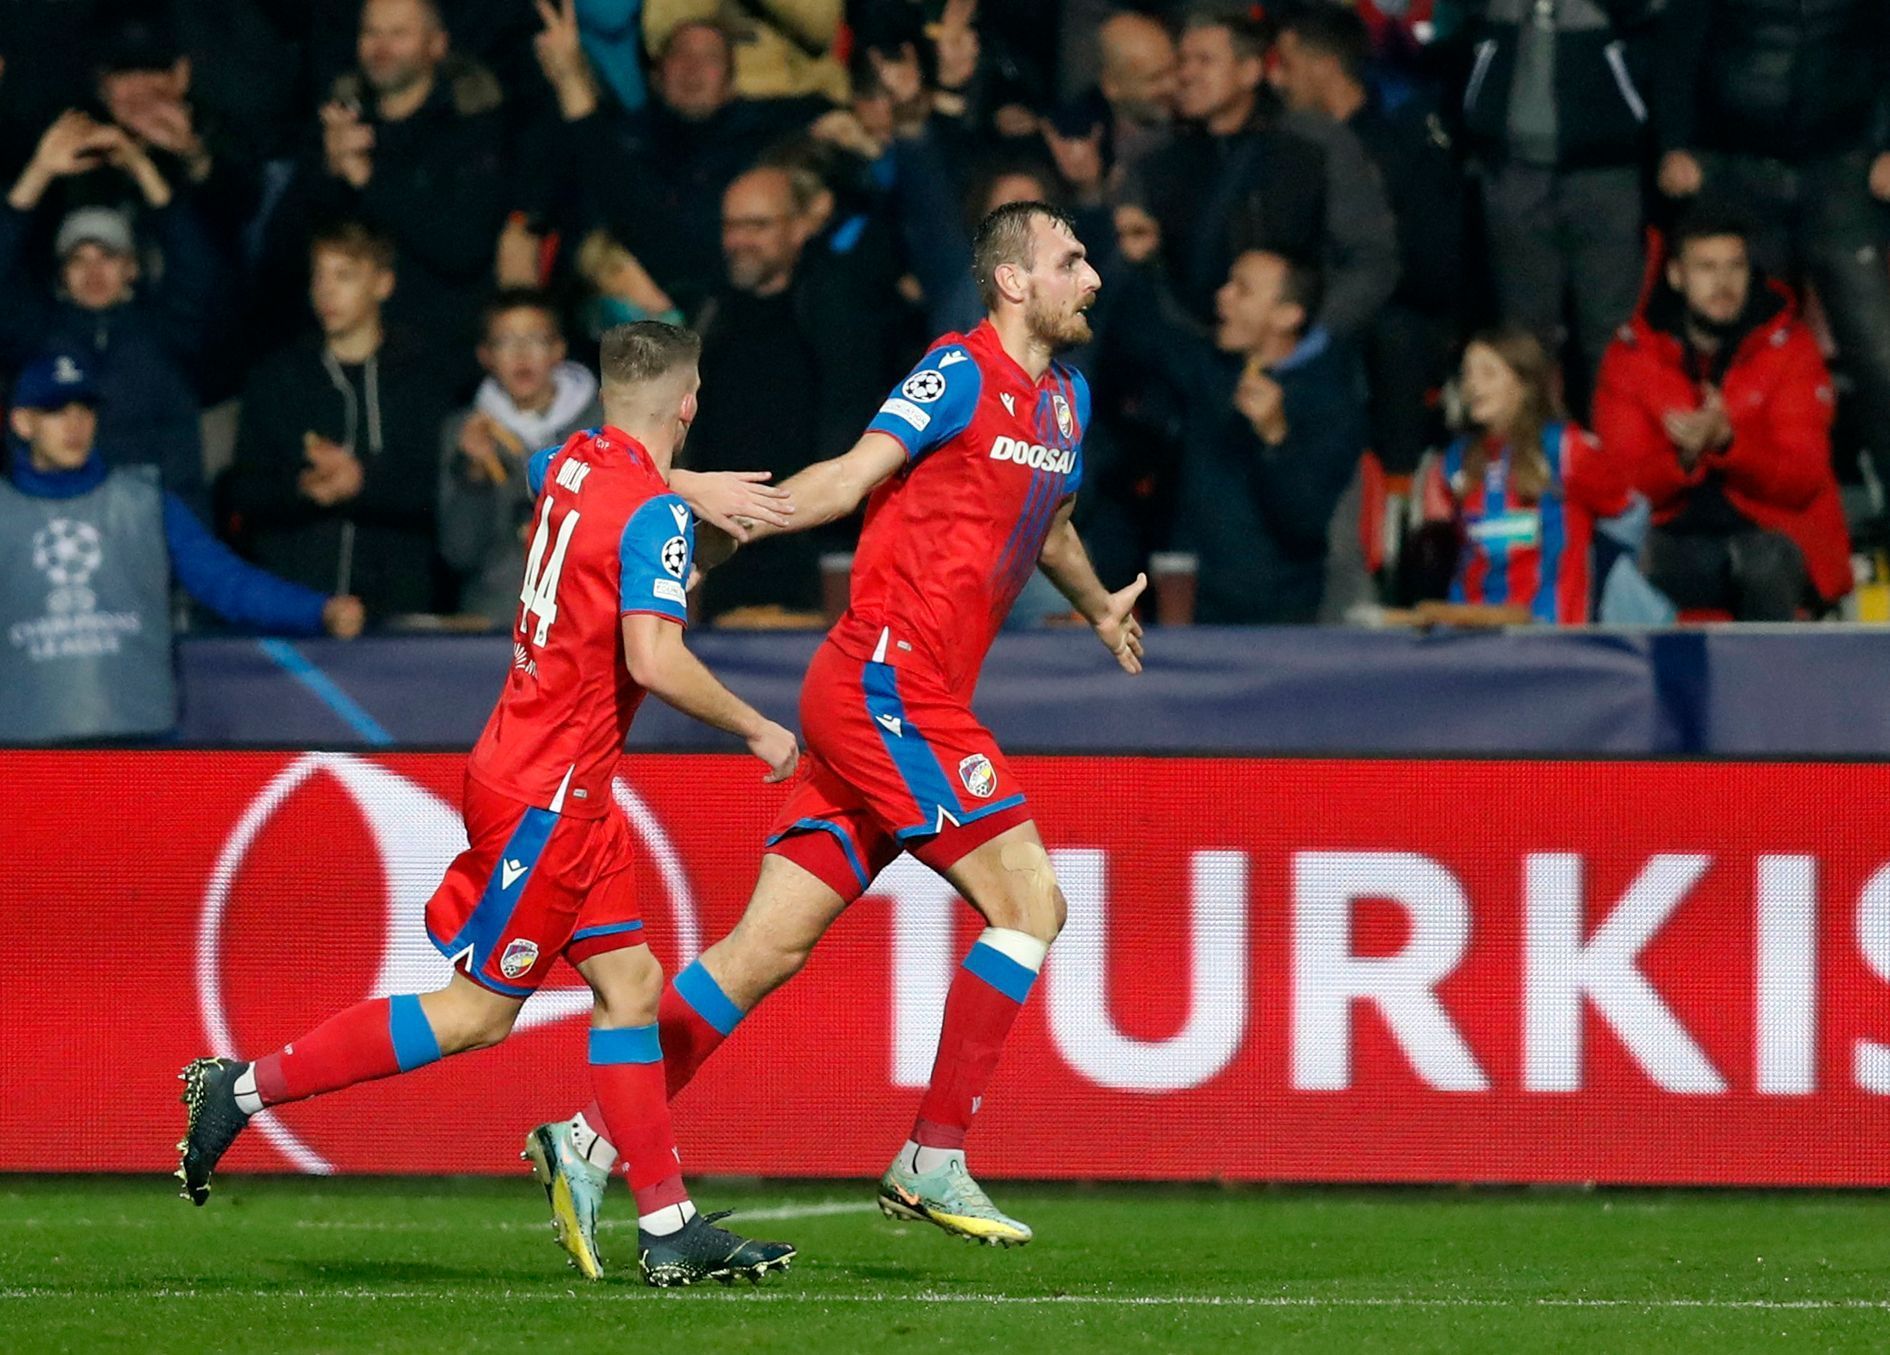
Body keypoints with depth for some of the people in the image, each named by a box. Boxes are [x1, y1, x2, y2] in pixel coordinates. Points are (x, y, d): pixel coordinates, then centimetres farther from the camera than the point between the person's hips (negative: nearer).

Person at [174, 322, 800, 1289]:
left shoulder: (572, 465, 6)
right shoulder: (656, 514, -19)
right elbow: (654, 659, -30)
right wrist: (755, 731, -15)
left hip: (562, 791, 9)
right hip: (546, 794, -9)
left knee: (629, 984, 7)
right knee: (480, 1010, -2)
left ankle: (669, 1228, 7)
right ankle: (245, 1089, 3)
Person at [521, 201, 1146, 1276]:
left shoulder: (1066, 398, 19)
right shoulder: (963, 371, -9)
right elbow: (858, 474, -19)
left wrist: (1100, 607, 48)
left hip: (916, 704, 8)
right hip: (886, 686, -8)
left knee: (770, 947, 3)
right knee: (1031, 903, -10)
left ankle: (589, 1143, 3)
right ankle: (934, 1163, -6)